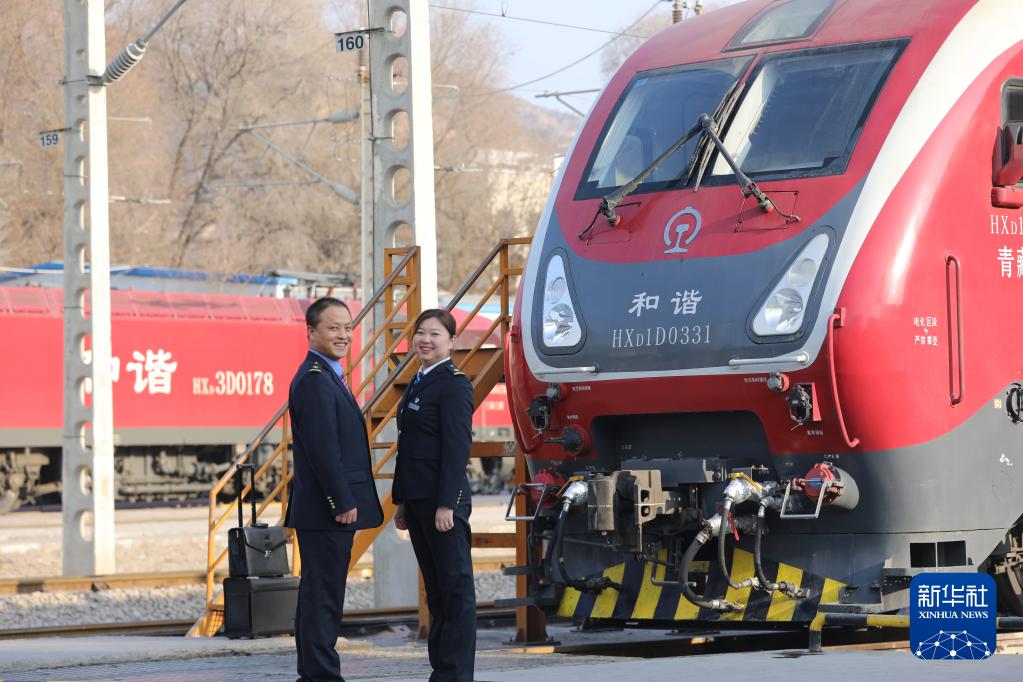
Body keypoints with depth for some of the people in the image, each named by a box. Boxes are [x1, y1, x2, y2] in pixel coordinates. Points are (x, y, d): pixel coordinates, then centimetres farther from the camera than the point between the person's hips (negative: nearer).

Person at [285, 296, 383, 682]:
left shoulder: (325, 376, 18)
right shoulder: (315, 380, -16)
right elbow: (322, 448, -22)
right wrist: (343, 503, -21)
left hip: (328, 509, 11)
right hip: (326, 509, -11)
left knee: (319, 593, 14)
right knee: (323, 594, -8)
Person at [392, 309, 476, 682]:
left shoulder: (454, 384, -10)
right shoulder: (417, 383, 16)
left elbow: (457, 446, -16)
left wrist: (446, 504, -21)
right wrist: (401, 501, 17)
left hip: (443, 499, -9)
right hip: (417, 500, 9)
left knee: (455, 587, -3)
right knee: (435, 588, 12)